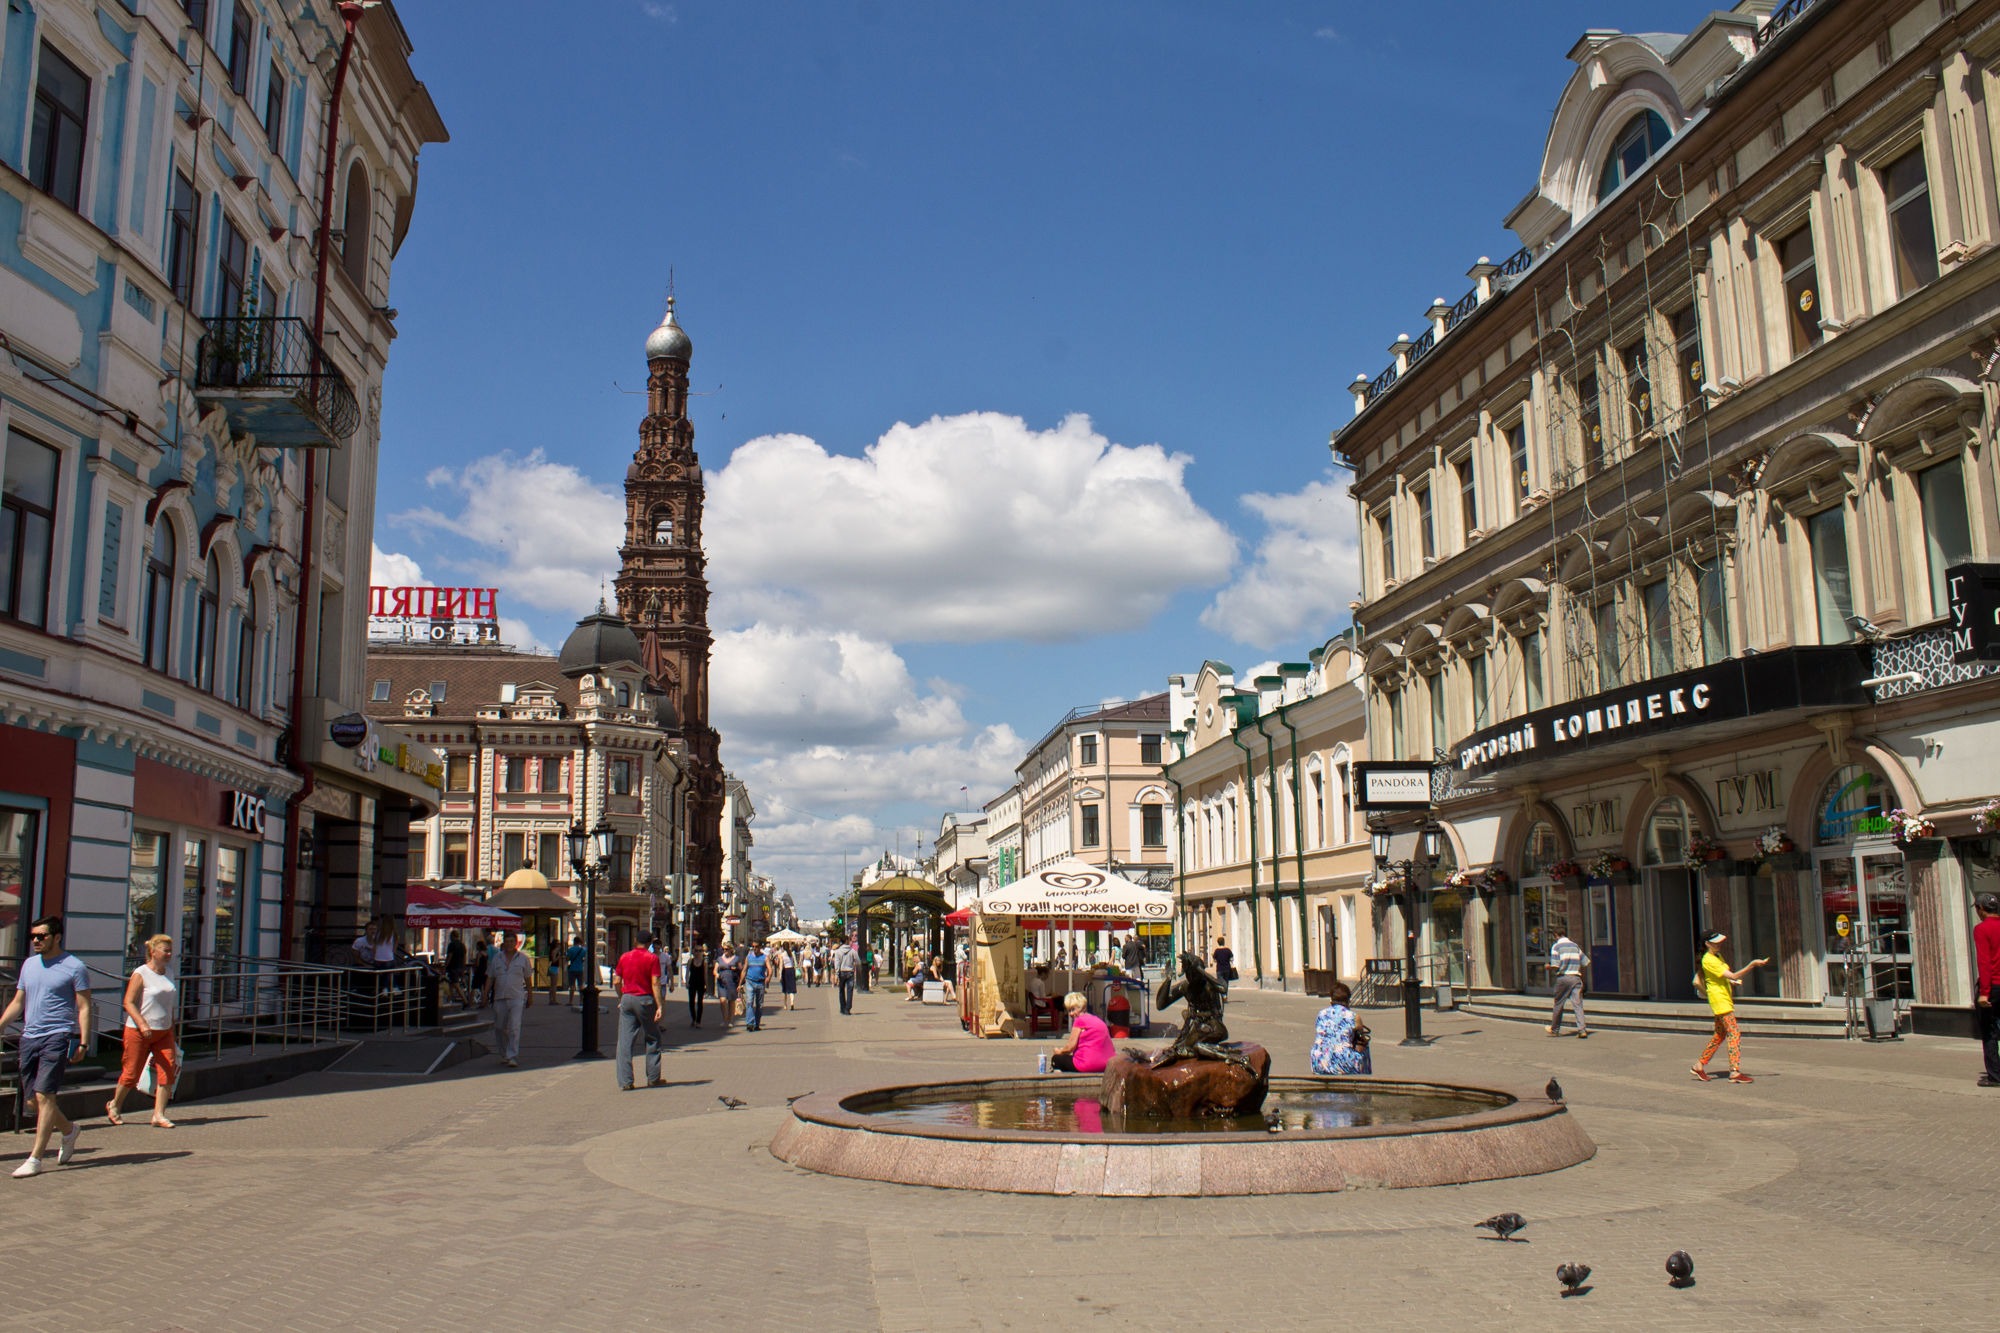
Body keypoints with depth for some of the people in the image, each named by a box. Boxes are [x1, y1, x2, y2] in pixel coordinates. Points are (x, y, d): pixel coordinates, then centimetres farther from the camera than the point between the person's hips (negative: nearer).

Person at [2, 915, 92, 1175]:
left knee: (44, 1096, -11)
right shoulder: (29, 965, 14)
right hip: (29, 1037, 7)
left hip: (57, 1037, -7)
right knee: (34, 1098, 9)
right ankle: (69, 1129, 33)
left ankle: (35, 1158, -8)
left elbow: (84, 1007, -5)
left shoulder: (74, 967, -5)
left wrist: (83, 1042, -12)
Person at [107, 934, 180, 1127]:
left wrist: (172, 1034, 19)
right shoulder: (140, 974, -9)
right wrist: (142, 1024, -27)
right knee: (131, 1073, 4)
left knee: (168, 1071, -7)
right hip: (138, 1032, -6)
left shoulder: (168, 975, 11)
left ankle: (159, 1115, -3)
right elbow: (128, 1003, -14)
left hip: (163, 1033, 6)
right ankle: (114, 1106, 30)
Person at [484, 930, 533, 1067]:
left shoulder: (523, 958, 5)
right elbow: (490, 978, 11)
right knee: (499, 1028, 9)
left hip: (517, 998, -3)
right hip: (499, 998, 3)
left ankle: (513, 1057, -15)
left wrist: (530, 997, 9)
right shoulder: (496, 958, 9)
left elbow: (528, 980, 9)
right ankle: (504, 1055, 26)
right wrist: (486, 994, 2)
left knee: (514, 1028, -13)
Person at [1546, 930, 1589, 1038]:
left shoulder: (1556, 946, -1)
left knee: (1558, 1004, 10)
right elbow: (1586, 962, 11)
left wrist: (1548, 967, 10)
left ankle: (1554, 1030, 22)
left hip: (1563, 977, -3)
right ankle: (1582, 1029, -16)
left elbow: (1555, 966, -10)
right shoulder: (1575, 945, 12)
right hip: (1576, 977, 3)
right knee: (1577, 1004, -3)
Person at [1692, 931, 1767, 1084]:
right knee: (1734, 1034, -14)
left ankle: (1699, 1065, 18)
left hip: (1726, 999, 10)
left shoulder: (1718, 956, 14)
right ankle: (1735, 1072, -17)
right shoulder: (1708, 960, -17)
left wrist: (1730, 981, 12)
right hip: (1719, 1000, -10)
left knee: (1720, 1035, 12)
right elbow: (1733, 976, -23)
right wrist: (1752, 964, -27)